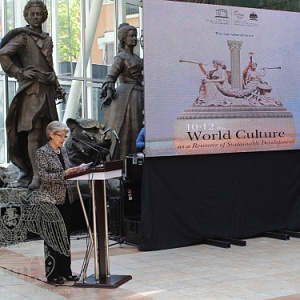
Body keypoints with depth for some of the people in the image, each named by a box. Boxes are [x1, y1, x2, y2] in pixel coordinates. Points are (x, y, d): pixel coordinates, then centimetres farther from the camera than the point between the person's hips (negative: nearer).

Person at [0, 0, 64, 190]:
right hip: (31, 89, -7)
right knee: (33, 132, -12)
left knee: (46, 133, 7)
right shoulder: (22, 37, -2)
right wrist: (20, 72, -12)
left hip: (47, 89, 7)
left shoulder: (47, 39, 20)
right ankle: (35, 175, -14)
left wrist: (57, 87, 24)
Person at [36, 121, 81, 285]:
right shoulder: (42, 152, -8)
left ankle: (65, 271, 18)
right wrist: (64, 174, -25)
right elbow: (43, 175, -16)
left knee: (65, 235, 10)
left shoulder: (63, 151, 12)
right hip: (51, 199, -7)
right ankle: (52, 274, 6)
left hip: (65, 198, 7)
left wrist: (75, 170, -1)